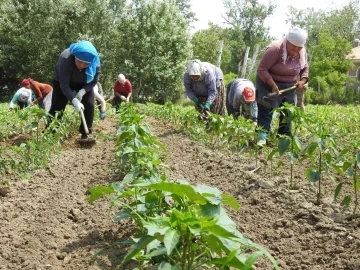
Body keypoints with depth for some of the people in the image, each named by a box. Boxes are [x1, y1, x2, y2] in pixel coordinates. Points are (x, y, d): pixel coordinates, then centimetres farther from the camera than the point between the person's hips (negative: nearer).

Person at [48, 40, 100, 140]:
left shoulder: (96, 64, -32)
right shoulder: (65, 59, -41)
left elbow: (93, 81, -15)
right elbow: (64, 86, -37)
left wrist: (83, 91, -31)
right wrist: (74, 100, -48)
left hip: (84, 84, 2)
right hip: (62, 82, -2)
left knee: (89, 105, -12)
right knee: (57, 107, -10)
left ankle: (85, 134, 0)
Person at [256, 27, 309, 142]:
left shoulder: (302, 52, -4)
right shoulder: (275, 49, -25)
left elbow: (305, 68, 11)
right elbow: (261, 69, -25)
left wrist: (302, 81, -8)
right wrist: (273, 85, -33)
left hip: (289, 87, 7)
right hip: (269, 85, -6)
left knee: (288, 114, 11)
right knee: (265, 114, -11)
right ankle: (261, 139, -13)